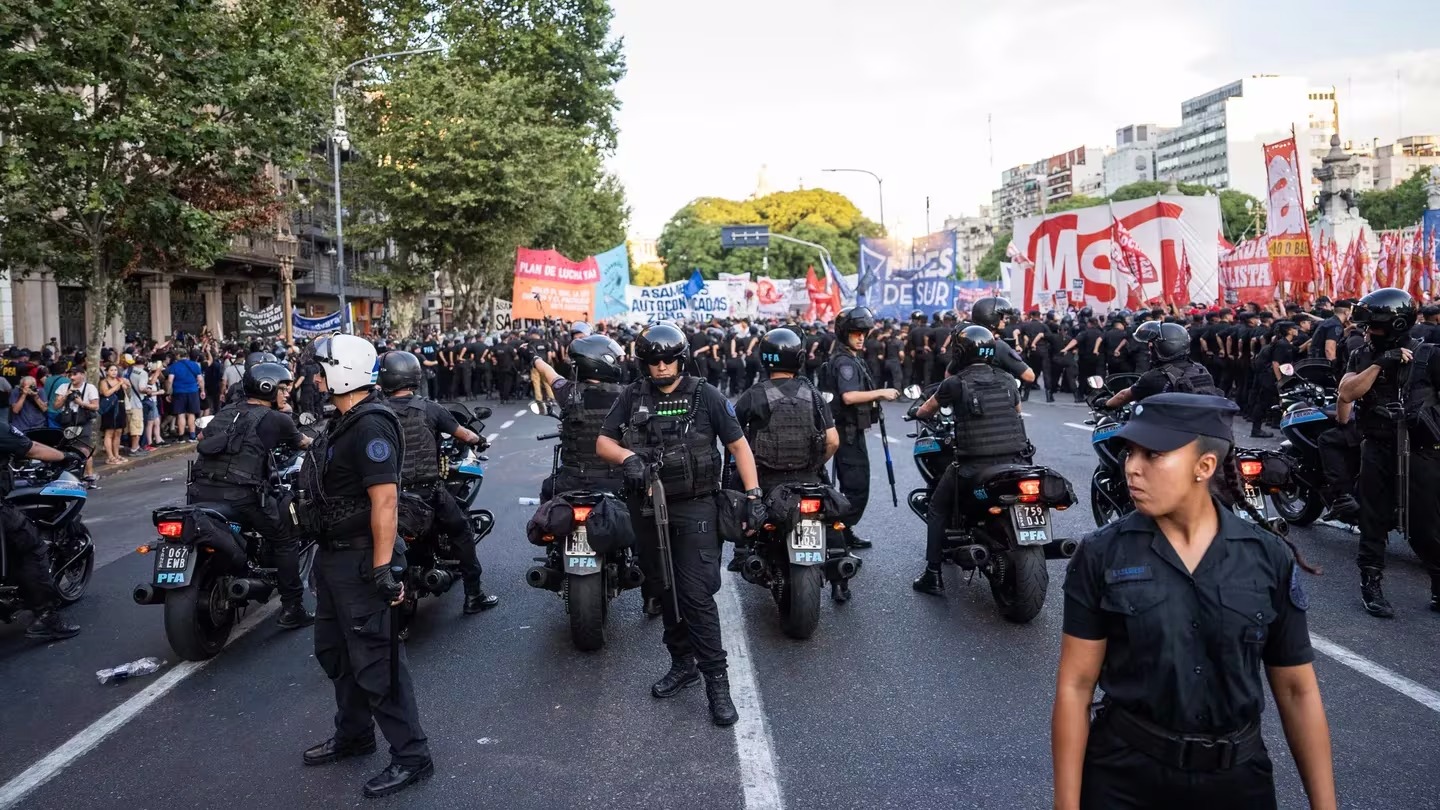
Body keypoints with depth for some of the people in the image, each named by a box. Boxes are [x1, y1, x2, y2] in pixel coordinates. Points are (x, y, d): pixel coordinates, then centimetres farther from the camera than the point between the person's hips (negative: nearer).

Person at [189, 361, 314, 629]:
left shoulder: (224, 412, 21)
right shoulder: (276, 419, 5)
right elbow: (303, 443, 23)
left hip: (199, 491, 6)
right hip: (240, 494, -6)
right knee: (286, 540, 12)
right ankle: (292, 610, 12)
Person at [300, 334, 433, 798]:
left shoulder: (370, 426, -22)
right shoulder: (345, 422, 11)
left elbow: (385, 501, -27)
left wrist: (383, 570, -29)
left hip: (361, 561, -11)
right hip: (334, 557, 11)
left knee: (375, 661, -4)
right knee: (334, 651, 22)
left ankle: (411, 756, 7)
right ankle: (353, 736, 38)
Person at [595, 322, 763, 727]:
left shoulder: (705, 395, -4)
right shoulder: (632, 397, 4)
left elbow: (738, 444, 0)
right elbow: (602, 443, 3)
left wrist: (753, 495, -7)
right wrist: (627, 456, -20)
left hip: (694, 507, -4)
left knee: (697, 594, -10)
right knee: (664, 590, 14)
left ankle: (716, 679, -3)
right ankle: (683, 664, 29)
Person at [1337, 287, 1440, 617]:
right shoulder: (1362, 356, 6)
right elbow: (1346, 394, -8)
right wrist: (1378, 364, -17)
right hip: (1377, 450, 3)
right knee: (1374, 521, 8)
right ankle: (1371, 585, 16)